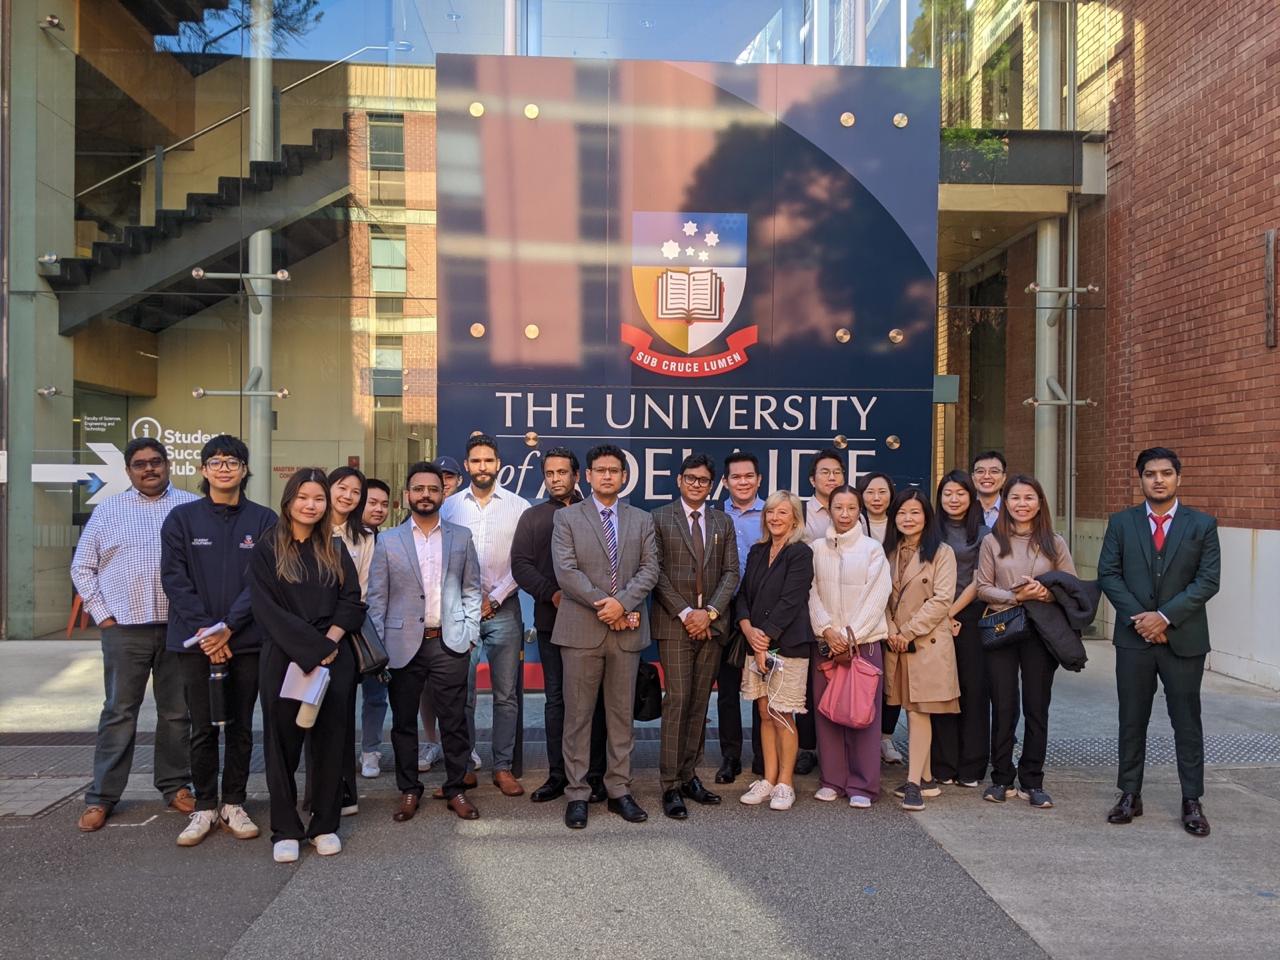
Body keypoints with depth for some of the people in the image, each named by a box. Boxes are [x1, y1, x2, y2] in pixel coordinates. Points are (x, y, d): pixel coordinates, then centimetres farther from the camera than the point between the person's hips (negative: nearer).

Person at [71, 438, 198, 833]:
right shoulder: (108, 510, 8)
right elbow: (82, 567, 11)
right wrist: (102, 614, 2)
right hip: (125, 627, 0)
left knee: (177, 711, 8)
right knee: (119, 712, 5)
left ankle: (175, 785, 20)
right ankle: (101, 796, 14)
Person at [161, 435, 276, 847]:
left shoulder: (263, 520, 2)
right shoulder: (182, 518, 3)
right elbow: (175, 579, -2)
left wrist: (228, 627, -12)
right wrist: (204, 630, -10)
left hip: (246, 640, 0)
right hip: (196, 641, 0)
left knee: (240, 727, 8)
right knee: (203, 728, 5)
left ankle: (234, 805, 21)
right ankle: (204, 807, 19)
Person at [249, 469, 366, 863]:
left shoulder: (334, 550, 12)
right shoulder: (267, 550, 2)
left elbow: (351, 601, 6)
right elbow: (268, 609, -6)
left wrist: (329, 642, -10)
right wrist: (312, 648, -12)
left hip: (334, 659, 2)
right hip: (283, 659, -2)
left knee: (329, 741, 5)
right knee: (283, 743, 2)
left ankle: (325, 825, 16)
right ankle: (285, 830, 14)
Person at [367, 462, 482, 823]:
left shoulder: (461, 536, 7)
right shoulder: (388, 541, 4)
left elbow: (471, 589, 9)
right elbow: (377, 598, 3)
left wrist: (470, 634, 1)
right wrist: (379, 646, -2)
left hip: (450, 644, 0)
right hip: (404, 644, 0)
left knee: (454, 721, 6)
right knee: (403, 722, 9)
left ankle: (455, 789, 20)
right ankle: (409, 790, 23)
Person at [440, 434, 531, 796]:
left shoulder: (518, 506, 1)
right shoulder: (450, 506, 6)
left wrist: (494, 598, -7)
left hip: (503, 609, -1)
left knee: (506, 694, 4)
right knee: (460, 693, 4)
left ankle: (503, 767, 15)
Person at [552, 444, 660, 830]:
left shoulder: (642, 520, 12)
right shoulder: (567, 517, 4)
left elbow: (649, 569, 2)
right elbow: (565, 570, -7)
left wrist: (623, 603, -14)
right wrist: (604, 606, -13)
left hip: (627, 631, 3)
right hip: (581, 629, -2)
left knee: (622, 714, 9)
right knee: (578, 715, 3)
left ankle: (619, 791, 19)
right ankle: (577, 794, 13)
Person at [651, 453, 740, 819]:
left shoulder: (723, 523, 13)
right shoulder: (659, 518, 2)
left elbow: (731, 572, 7)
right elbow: (657, 571, -4)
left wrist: (709, 612, -6)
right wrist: (685, 613, -10)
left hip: (712, 623, 4)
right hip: (675, 623, -4)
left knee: (700, 702, 7)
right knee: (677, 701, -6)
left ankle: (688, 775, 16)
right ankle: (671, 785, 0)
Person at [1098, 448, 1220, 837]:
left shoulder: (1202, 524, 0)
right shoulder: (1121, 523, 4)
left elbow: (1208, 580, -6)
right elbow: (1108, 574, 0)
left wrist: (1165, 616, -14)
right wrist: (1138, 617, -11)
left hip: (1184, 639, -1)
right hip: (1134, 638, 1)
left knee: (1187, 721, 7)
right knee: (1132, 720, 8)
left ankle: (1192, 801, 18)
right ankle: (1130, 795, 18)